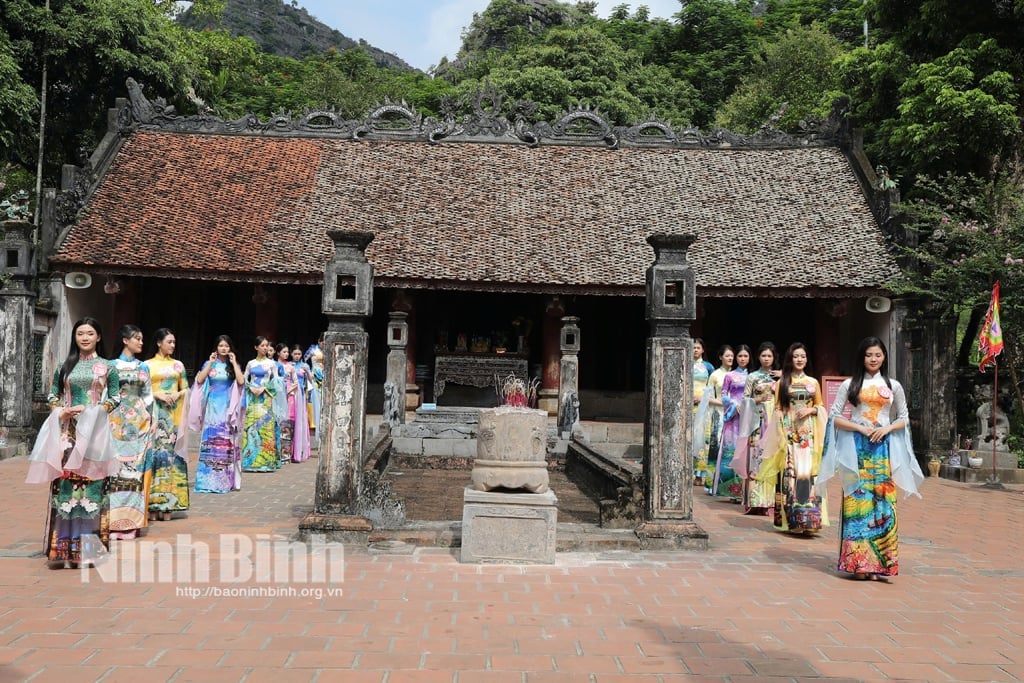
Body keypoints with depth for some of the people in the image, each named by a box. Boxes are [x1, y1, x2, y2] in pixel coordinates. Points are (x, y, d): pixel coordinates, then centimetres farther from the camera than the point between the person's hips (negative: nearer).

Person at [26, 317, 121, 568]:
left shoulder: (107, 367, 6)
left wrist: (91, 410, -11)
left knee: (92, 483, -4)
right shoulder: (65, 366, 12)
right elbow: (52, 395, 13)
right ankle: (64, 544, 4)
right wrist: (60, 411, -7)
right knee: (65, 484, -1)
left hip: (94, 430, -2)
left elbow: (115, 398, 3)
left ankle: (90, 543, 2)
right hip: (67, 431, 2)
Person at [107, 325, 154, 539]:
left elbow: (148, 396, 12)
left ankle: (131, 521, 3)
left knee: (136, 468, -1)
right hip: (117, 421, -2)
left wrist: (151, 420, 6)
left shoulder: (143, 367, 12)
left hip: (139, 422, 2)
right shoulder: (112, 365, 4)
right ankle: (114, 521, 1)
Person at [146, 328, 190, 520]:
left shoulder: (178, 365, 13)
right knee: (155, 451, -7)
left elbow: (186, 388, 15)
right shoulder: (148, 364, 5)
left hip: (174, 414, 2)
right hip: (155, 413, -2)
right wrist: (158, 395, -14)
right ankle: (153, 504, -2)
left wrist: (178, 394, -5)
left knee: (172, 452, -2)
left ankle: (168, 503, 3)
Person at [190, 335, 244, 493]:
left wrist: (234, 362, -8)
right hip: (212, 407, 0)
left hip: (228, 408, 0)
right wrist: (210, 363, -6)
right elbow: (199, 380, -7)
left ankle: (226, 480, 5)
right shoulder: (209, 363, 8)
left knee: (226, 443, 0)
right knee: (210, 441, -3)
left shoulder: (233, 365, 7)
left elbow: (241, 381, -10)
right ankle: (208, 480, 2)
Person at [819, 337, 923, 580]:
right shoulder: (849, 384, 4)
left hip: (883, 447, 2)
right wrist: (860, 428, -11)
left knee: (882, 501, -1)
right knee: (858, 500, -4)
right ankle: (858, 561, 2)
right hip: (856, 446, -2)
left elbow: (904, 418, 13)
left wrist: (887, 429, -6)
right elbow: (834, 416, 1)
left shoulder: (893, 386, 9)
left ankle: (878, 561, 7)